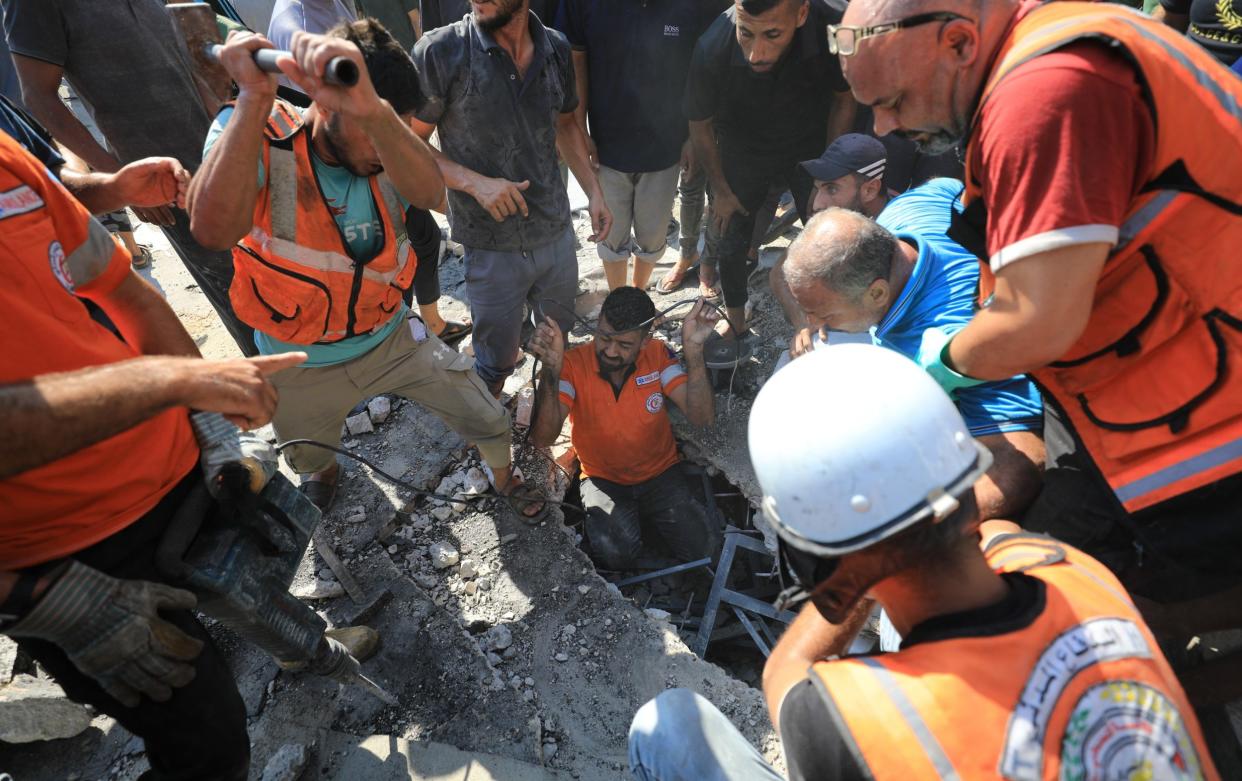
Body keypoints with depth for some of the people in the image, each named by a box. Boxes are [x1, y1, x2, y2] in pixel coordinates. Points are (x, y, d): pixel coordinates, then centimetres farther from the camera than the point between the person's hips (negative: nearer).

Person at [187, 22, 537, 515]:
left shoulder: (386, 157, -15)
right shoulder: (255, 134, -21)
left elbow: (431, 194, -40)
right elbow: (214, 229, -41)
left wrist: (372, 111, -58)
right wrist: (254, 97, -42)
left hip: (392, 340, 1)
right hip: (302, 367, 0)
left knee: (489, 421, 4)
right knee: (308, 461, 27)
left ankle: (504, 479, 39)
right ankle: (325, 473, 67)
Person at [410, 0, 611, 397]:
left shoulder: (556, 48, 0)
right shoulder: (438, 52, -13)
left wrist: (594, 192, 7)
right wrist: (475, 182, -20)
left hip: (557, 234, 4)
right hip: (493, 249, -4)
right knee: (496, 362, 12)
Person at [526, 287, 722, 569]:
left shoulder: (658, 355, -12)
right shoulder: (573, 364, -18)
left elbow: (701, 417, -23)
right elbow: (543, 439, -29)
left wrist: (693, 350, -36)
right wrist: (551, 370, -43)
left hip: (660, 473, 3)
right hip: (602, 479, -2)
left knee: (704, 548, -12)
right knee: (616, 553, -28)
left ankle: (644, 516, 15)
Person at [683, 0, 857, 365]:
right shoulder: (713, 48, -31)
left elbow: (844, 100, -8)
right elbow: (700, 125, -12)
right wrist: (721, 190, -4)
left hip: (810, 148, 1)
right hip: (742, 153, 0)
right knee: (732, 245, 4)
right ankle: (737, 332, 25)